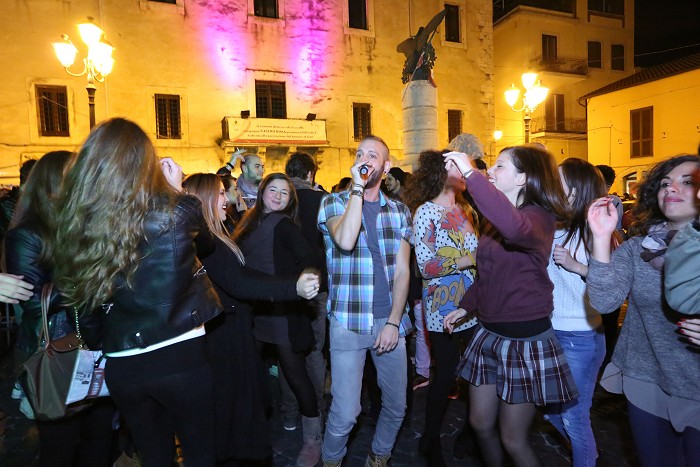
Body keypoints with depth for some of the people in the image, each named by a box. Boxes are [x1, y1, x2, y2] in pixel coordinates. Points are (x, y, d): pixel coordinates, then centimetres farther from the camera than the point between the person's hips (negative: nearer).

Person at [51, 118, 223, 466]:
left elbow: (82, 305, 3)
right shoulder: (175, 211, -13)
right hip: (180, 357, -3)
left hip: (120, 366, 4)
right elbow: (206, 245, 9)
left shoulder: (75, 221, -5)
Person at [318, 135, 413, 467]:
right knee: (345, 411, -3)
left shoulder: (399, 211, 7)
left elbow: (402, 271, 3)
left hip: (391, 321, 3)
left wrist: (393, 322, -6)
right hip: (348, 323, -3)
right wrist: (357, 187, -16)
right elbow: (345, 240, -23)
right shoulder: (333, 202, 0)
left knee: (396, 404, 13)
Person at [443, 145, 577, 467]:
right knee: (480, 424, 18)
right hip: (488, 332, 8)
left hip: (524, 338, -8)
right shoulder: (495, 220, 10)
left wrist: (470, 173, -38)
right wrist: (465, 306, 11)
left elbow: (515, 227, -43)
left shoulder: (538, 216, -16)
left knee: (513, 441, 8)